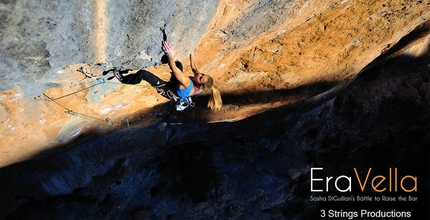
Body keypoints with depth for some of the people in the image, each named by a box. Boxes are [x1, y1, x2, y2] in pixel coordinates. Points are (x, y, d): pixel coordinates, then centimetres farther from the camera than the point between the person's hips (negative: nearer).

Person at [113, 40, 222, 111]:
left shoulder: (188, 84, -42)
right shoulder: (199, 86, -22)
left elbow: (174, 69, -46)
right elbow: (194, 67, -6)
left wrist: (171, 55, -53)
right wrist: (191, 51, -2)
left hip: (167, 90, -7)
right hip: (175, 84, 7)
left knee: (142, 73, -8)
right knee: (178, 63, 12)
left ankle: (124, 79, 20)